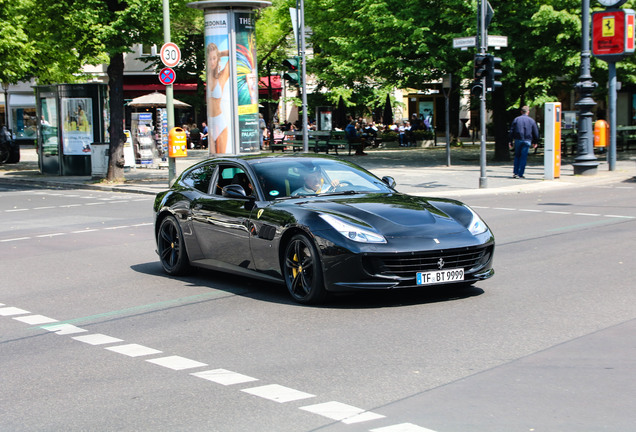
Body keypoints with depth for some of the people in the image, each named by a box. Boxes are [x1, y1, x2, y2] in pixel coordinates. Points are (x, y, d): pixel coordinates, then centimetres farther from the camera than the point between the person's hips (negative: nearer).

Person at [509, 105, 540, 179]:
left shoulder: (516, 119, 6)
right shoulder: (531, 120, 5)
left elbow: (512, 131, 3)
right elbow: (536, 132, 7)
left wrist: (511, 142, 6)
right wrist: (535, 142, 17)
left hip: (518, 140, 1)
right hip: (527, 141, -1)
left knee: (517, 156, 15)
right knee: (523, 157, 1)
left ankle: (515, 172, 7)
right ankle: (520, 174, -2)